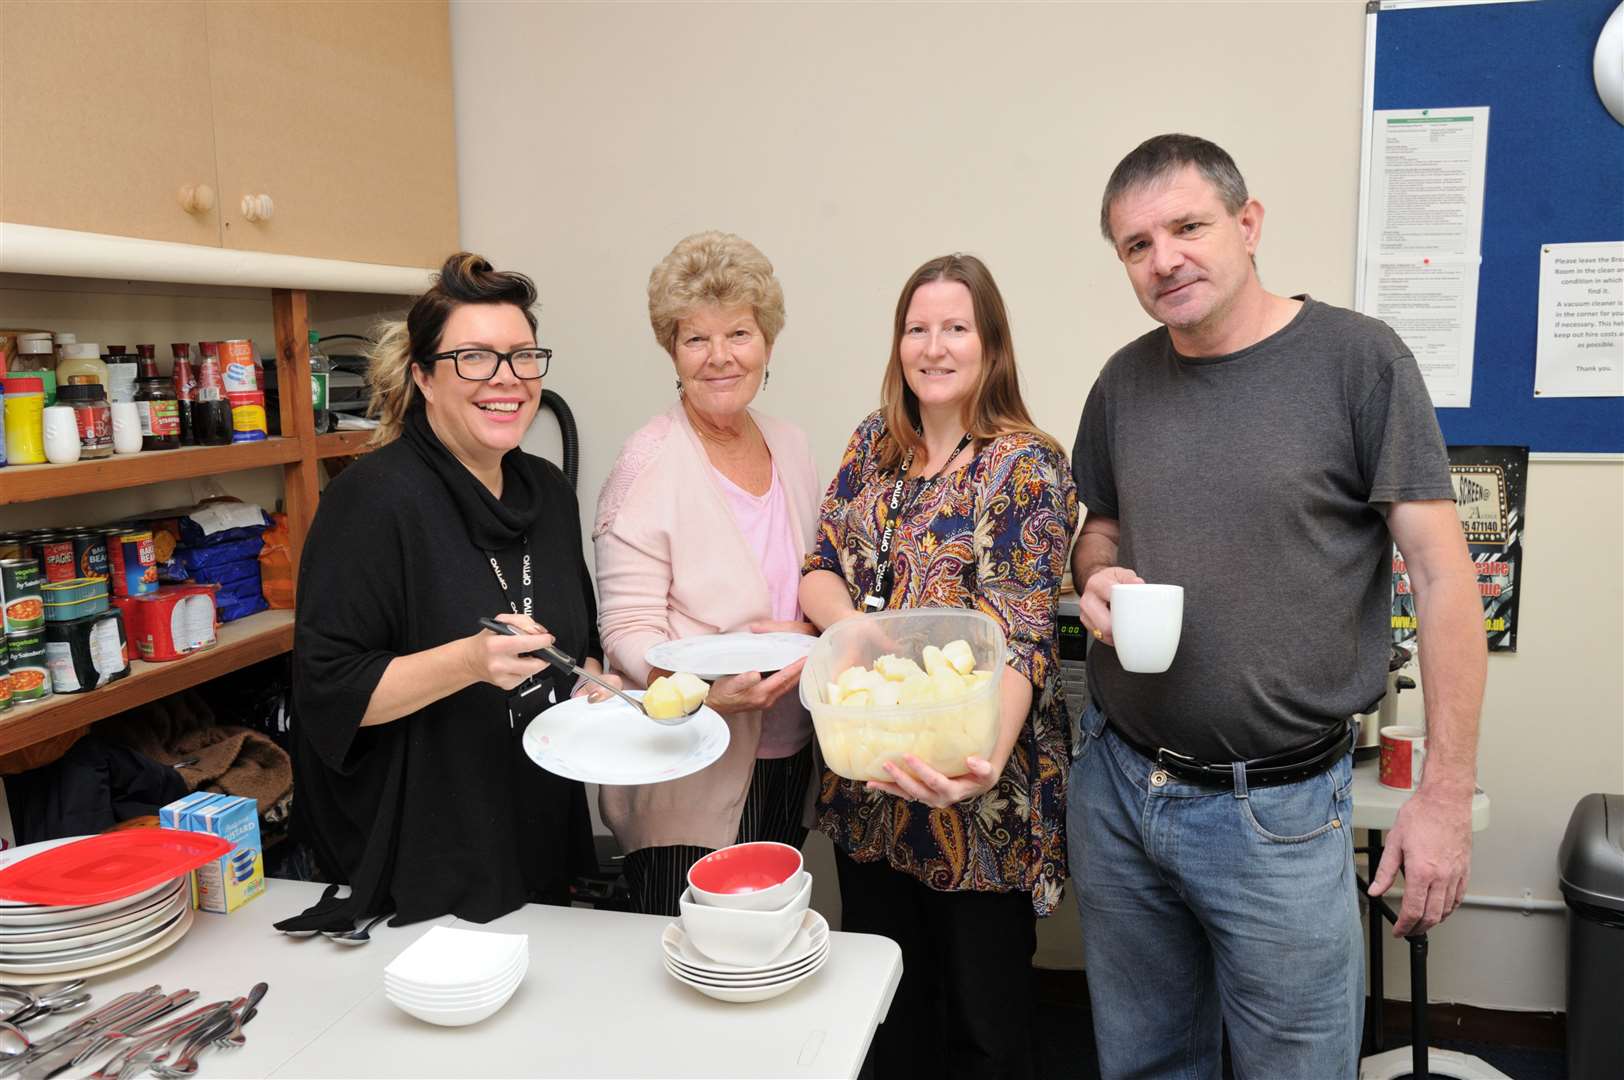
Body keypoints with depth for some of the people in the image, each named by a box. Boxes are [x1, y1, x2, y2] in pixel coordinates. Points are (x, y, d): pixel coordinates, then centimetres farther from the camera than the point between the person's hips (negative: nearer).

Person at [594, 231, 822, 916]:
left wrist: (806, 633, -6)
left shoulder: (790, 447, 7)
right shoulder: (651, 463, -11)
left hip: (786, 770, 6)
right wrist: (710, 689, -31)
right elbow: (628, 633, -13)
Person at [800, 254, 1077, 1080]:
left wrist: (985, 762, -39)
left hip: (971, 800, -5)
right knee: (882, 1009, 20)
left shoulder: (1024, 468, -12)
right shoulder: (873, 444, 6)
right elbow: (819, 570, 3)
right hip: (867, 778, 5)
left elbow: (1018, 640, -21)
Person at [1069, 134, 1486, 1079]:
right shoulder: (1126, 381, 4)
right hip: (1115, 787, 5)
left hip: (1278, 812, -4)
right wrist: (1099, 576, -7)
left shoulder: (1357, 360, -10)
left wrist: (1448, 795, -11)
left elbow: (1444, 577, -10)